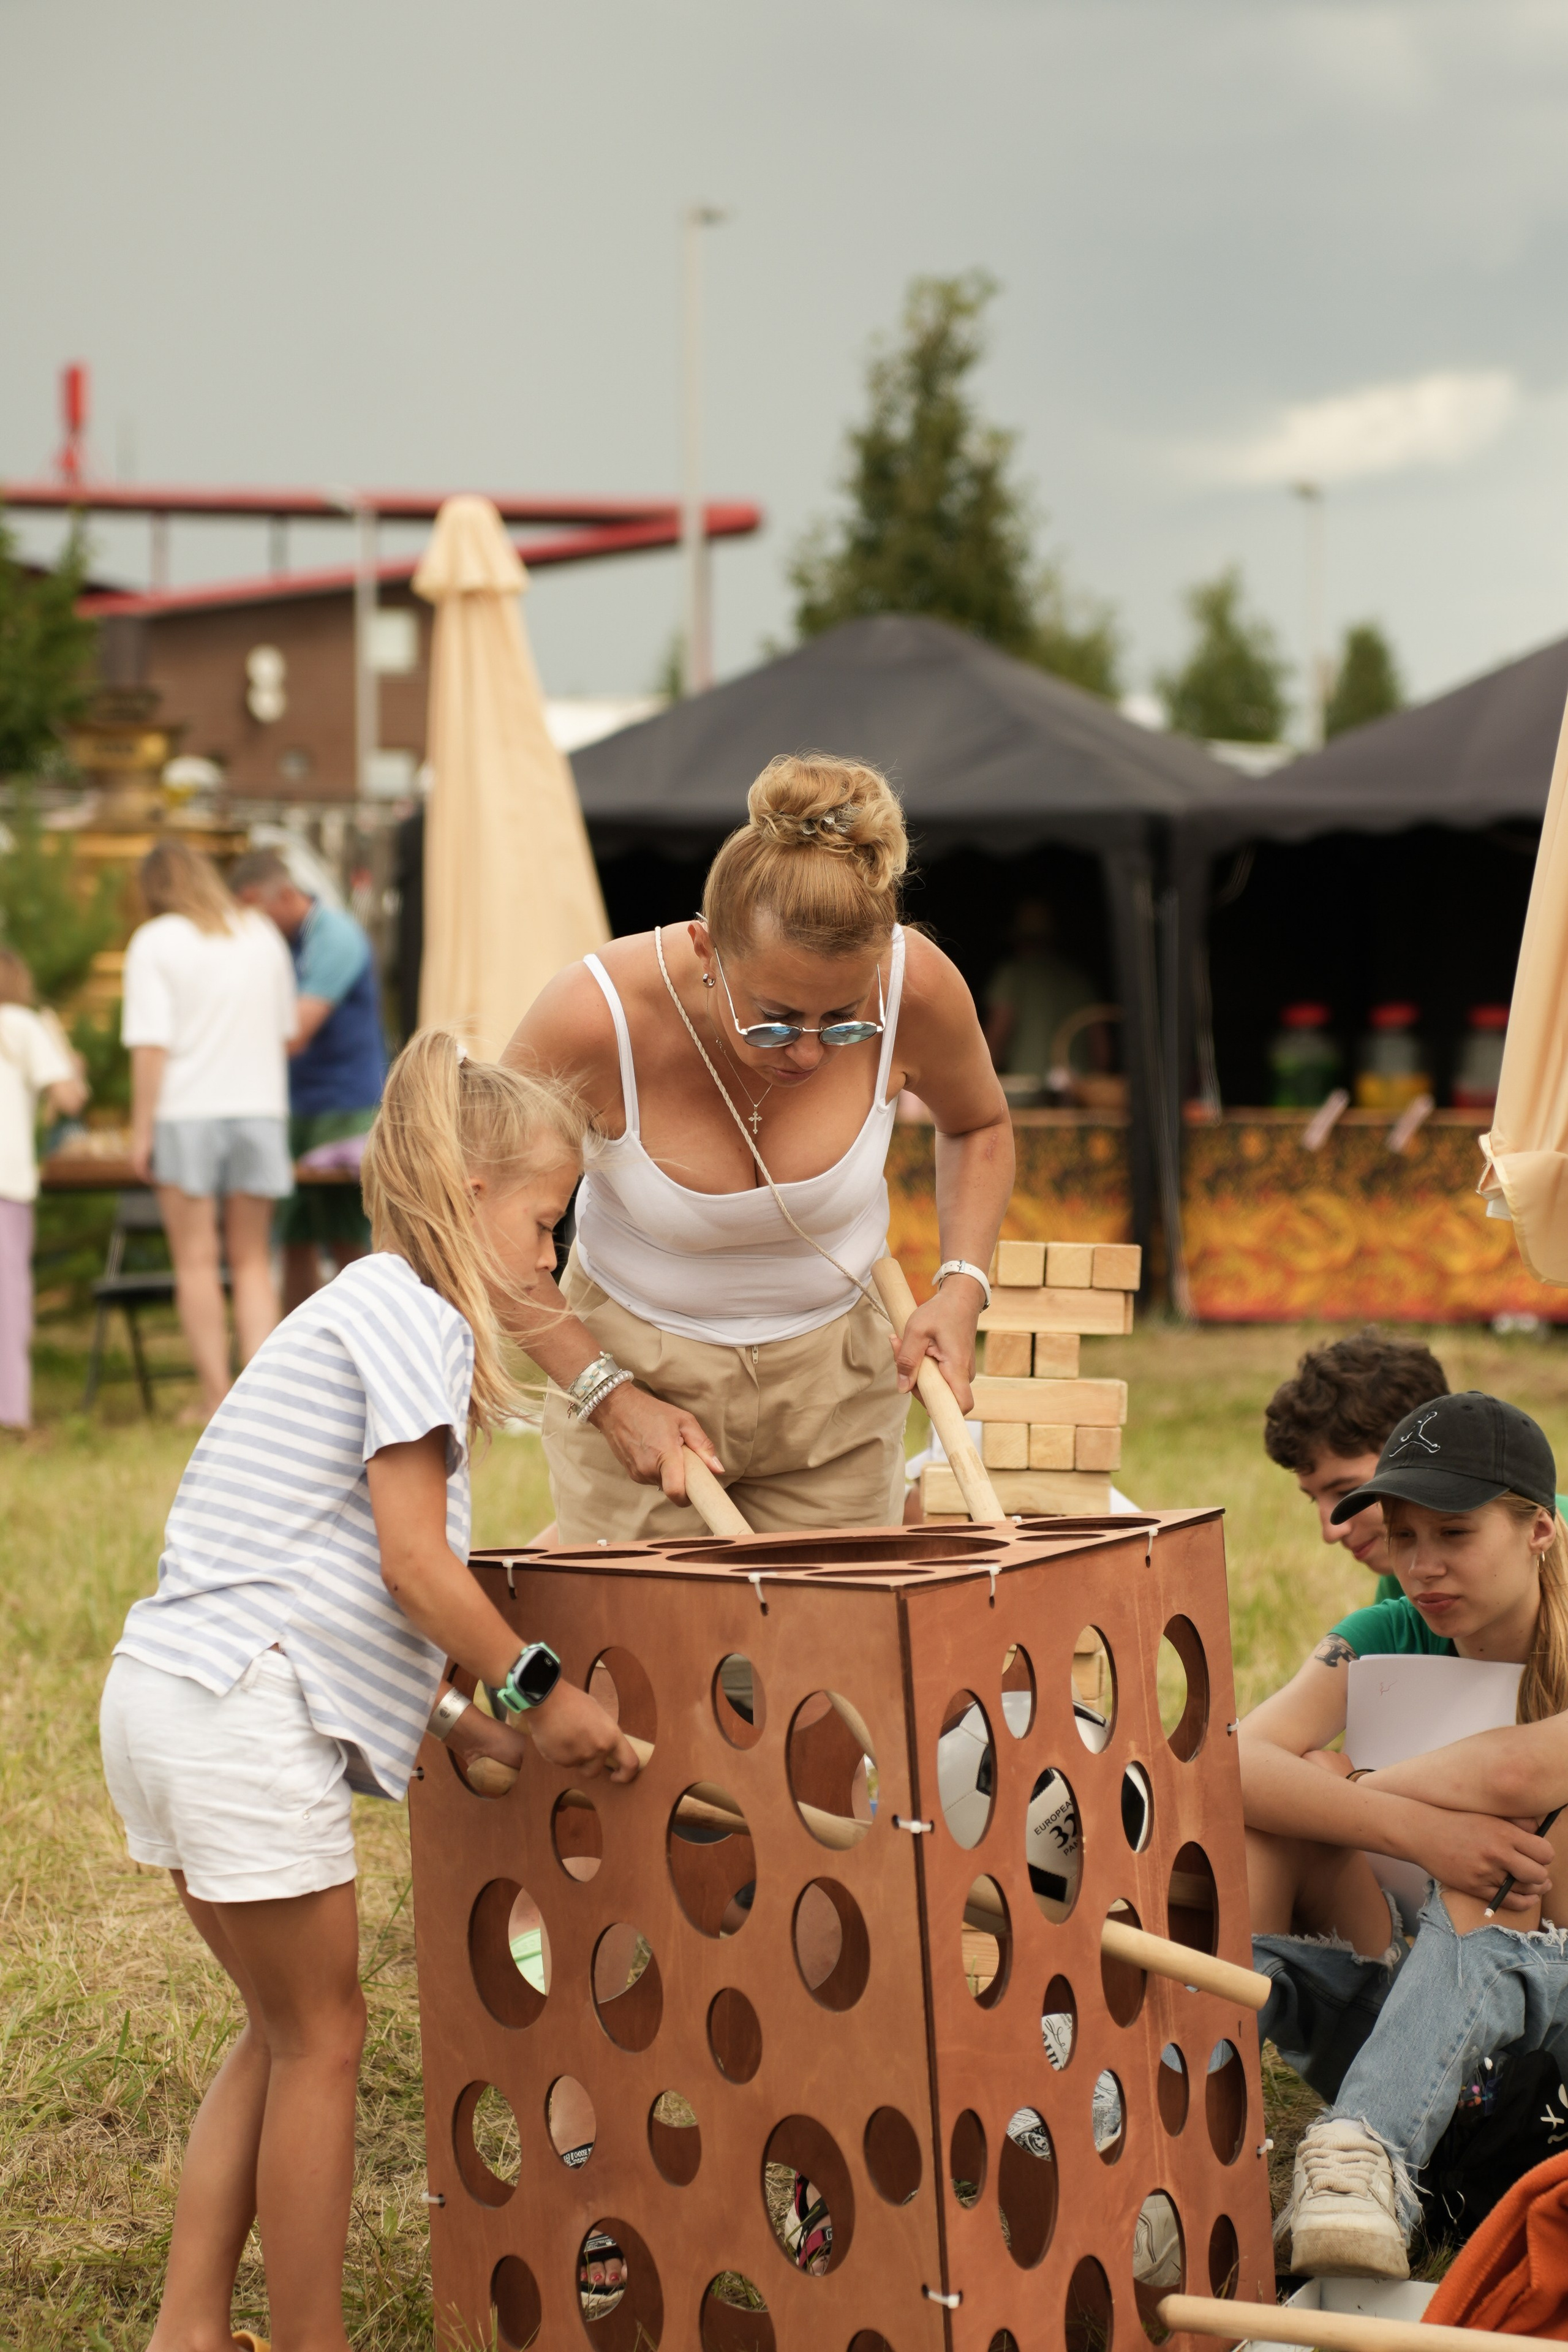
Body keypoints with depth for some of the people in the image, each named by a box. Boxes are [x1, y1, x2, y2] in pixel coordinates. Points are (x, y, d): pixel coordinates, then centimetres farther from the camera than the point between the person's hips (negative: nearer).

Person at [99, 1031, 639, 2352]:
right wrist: (537, 1688, -4)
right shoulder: (413, 1316, -9)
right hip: (241, 1714, -10)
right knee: (321, 2037, 2)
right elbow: (411, 1565, -15)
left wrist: (450, 1721, 16)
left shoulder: (355, 1314, 22)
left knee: (285, 2032, 18)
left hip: (166, 1694, 10)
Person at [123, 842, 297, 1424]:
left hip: (186, 1113, -4)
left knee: (197, 1261, 3)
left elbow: (151, 1045, -12)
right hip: (261, 1107, 4)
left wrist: (141, 1129, -8)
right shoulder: (262, 934, 9)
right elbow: (286, 1032, 13)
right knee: (252, 1261, 10)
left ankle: (216, 1397, 1)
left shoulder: (155, 942, -6)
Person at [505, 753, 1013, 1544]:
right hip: (637, 1368, -2)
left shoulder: (917, 988, -21)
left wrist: (962, 1286, -9)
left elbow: (978, 1127, 5)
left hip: (835, 1377, 2)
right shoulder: (593, 1017, -28)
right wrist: (608, 1395, -18)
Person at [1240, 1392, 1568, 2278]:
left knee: (1486, 1880, -33)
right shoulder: (1389, 1643, 1)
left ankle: (1367, 2152, -47)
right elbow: (1232, 1764, -18)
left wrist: (1338, 1787, -17)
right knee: (1262, 1815, -17)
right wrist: (1411, 1827, -34)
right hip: (1402, 2014, 4)